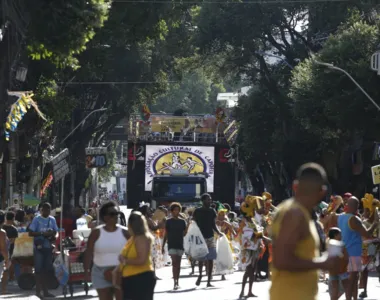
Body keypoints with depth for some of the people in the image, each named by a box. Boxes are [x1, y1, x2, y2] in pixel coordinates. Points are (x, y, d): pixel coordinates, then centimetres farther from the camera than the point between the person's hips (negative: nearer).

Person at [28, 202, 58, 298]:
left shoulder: (52, 220, 10)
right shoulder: (36, 219, -4)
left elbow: (55, 232, 18)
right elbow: (30, 233, -8)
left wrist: (52, 235, -5)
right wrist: (42, 233, -19)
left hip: (48, 247, 5)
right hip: (39, 247, -5)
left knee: (47, 269, 7)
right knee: (39, 269, -4)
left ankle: (45, 290, 14)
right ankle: (38, 290, -1)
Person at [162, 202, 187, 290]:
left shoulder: (182, 221, 8)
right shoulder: (169, 221, 1)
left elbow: (184, 233, 8)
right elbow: (166, 234, 4)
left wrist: (188, 226, -7)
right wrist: (163, 246, 2)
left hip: (180, 245, 3)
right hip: (171, 245, -3)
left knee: (178, 264, 7)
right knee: (174, 262, -14)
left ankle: (177, 282, 14)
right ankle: (175, 282, -19)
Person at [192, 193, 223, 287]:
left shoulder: (212, 211, 9)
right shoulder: (197, 211, -1)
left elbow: (213, 225, 14)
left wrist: (218, 232, -2)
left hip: (210, 237, 3)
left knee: (210, 259, -1)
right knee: (201, 258, 0)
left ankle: (209, 281, 1)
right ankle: (200, 275, 25)